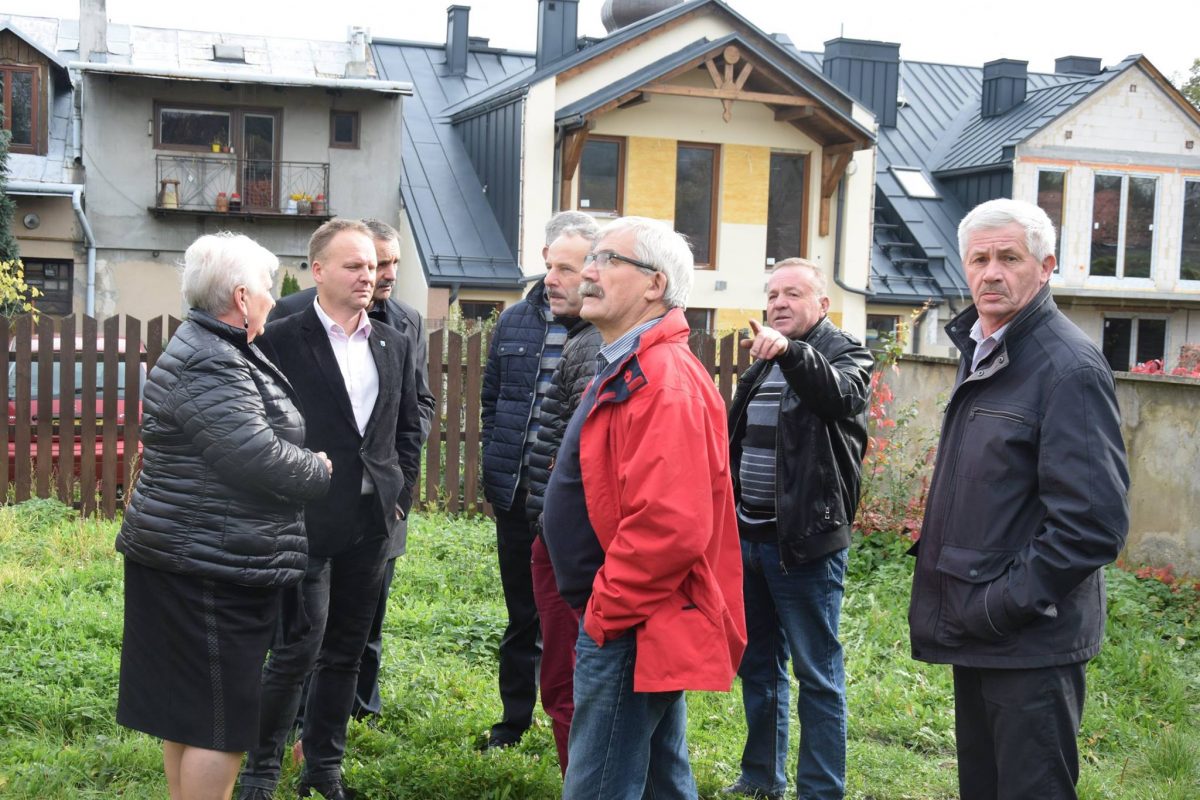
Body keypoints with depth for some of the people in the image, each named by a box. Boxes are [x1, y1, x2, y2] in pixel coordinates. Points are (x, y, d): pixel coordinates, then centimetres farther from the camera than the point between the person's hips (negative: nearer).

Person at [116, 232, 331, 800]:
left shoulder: (215, 352, 14)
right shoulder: (209, 366, -20)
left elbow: (247, 446, 22)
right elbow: (261, 460, -25)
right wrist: (320, 470, -7)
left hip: (197, 558, 11)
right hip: (212, 568, -11)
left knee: (188, 710, 19)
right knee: (220, 722, -3)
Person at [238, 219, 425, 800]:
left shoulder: (394, 345, 10)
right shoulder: (280, 341, -7)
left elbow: (409, 427, 16)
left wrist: (399, 493, 8)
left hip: (373, 522, 5)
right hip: (307, 521, -5)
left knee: (346, 650, 13)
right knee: (298, 647, -5)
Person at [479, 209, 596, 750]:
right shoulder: (515, 321, 8)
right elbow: (491, 399, 14)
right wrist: (493, 473, 9)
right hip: (518, 490, 4)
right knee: (521, 612, 15)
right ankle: (515, 717, 29)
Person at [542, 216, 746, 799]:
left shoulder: (665, 381, -20)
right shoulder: (627, 370, 14)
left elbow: (668, 526, -29)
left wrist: (604, 612, -18)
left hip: (631, 631, -11)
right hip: (644, 624, 11)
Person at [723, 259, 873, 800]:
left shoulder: (846, 354, -6)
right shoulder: (763, 361, 15)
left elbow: (840, 394, -30)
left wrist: (792, 350, -46)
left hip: (806, 538, -7)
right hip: (750, 535, 8)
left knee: (817, 673, -1)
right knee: (757, 664, 16)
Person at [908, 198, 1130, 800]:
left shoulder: (1068, 366, -17)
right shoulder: (980, 355, 12)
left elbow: (1094, 520, -23)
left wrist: (1005, 604, -20)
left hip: (1032, 644, -9)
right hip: (976, 635, 9)